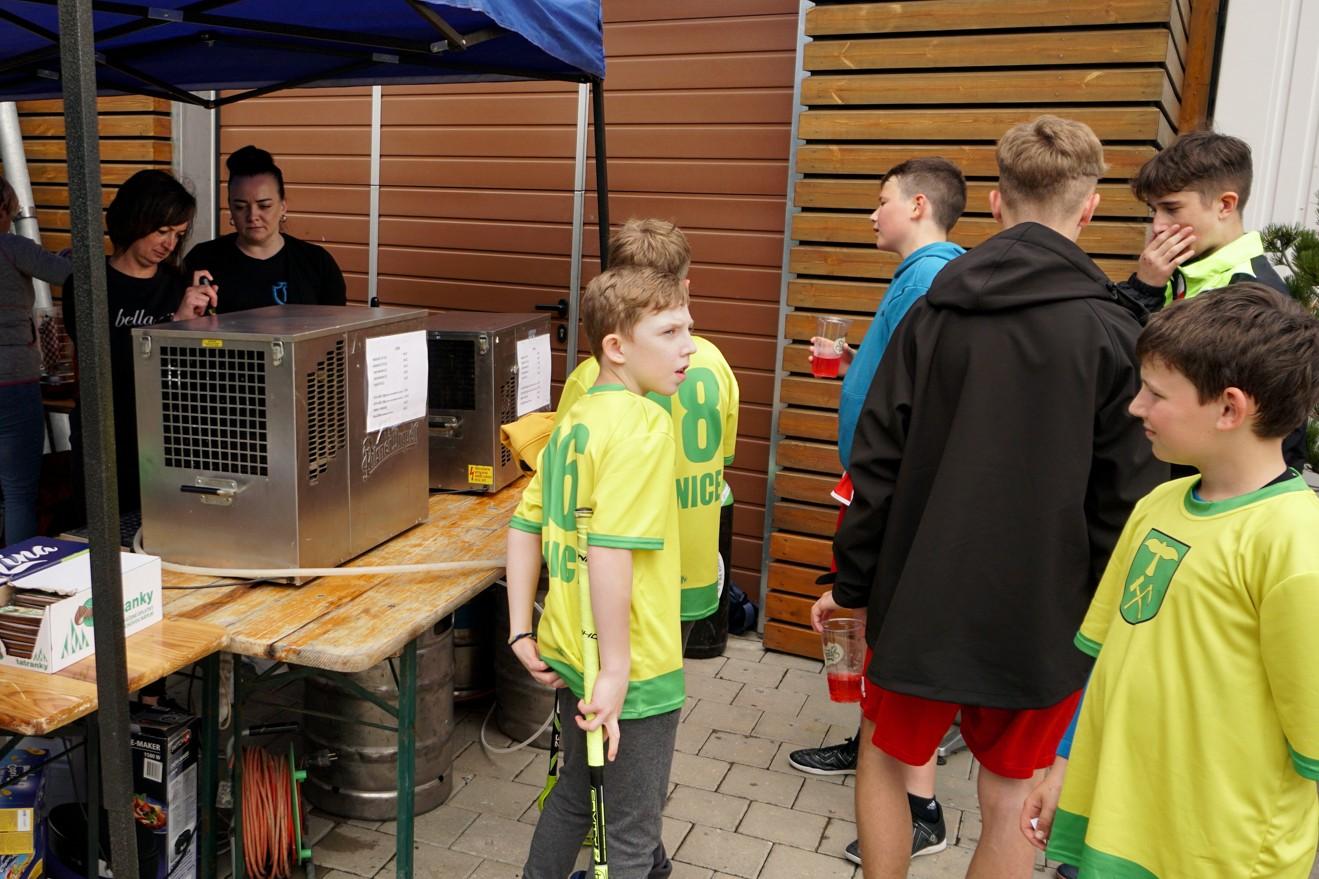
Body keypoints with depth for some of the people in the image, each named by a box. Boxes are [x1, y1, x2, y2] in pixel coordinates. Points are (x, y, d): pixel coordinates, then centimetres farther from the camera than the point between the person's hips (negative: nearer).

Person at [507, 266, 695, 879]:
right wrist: (616, 672, -24)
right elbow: (610, 551, -29)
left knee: (574, 797, 28)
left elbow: (525, 527, 8)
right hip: (635, 669, -8)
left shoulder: (576, 420, 6)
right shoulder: (643, 424, -21)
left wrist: (522, 632, 10)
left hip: (572, 656, 8)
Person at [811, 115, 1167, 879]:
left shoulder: (934, 312, -3)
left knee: (885, 758, 21)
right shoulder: (1111, 330, -8)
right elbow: (1124, 500, -8)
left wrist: (853, 580, 7)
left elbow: (878, 463, -3)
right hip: (1040, 611, -1)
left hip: (921, 594, 1)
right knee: (1009, 802, 13)